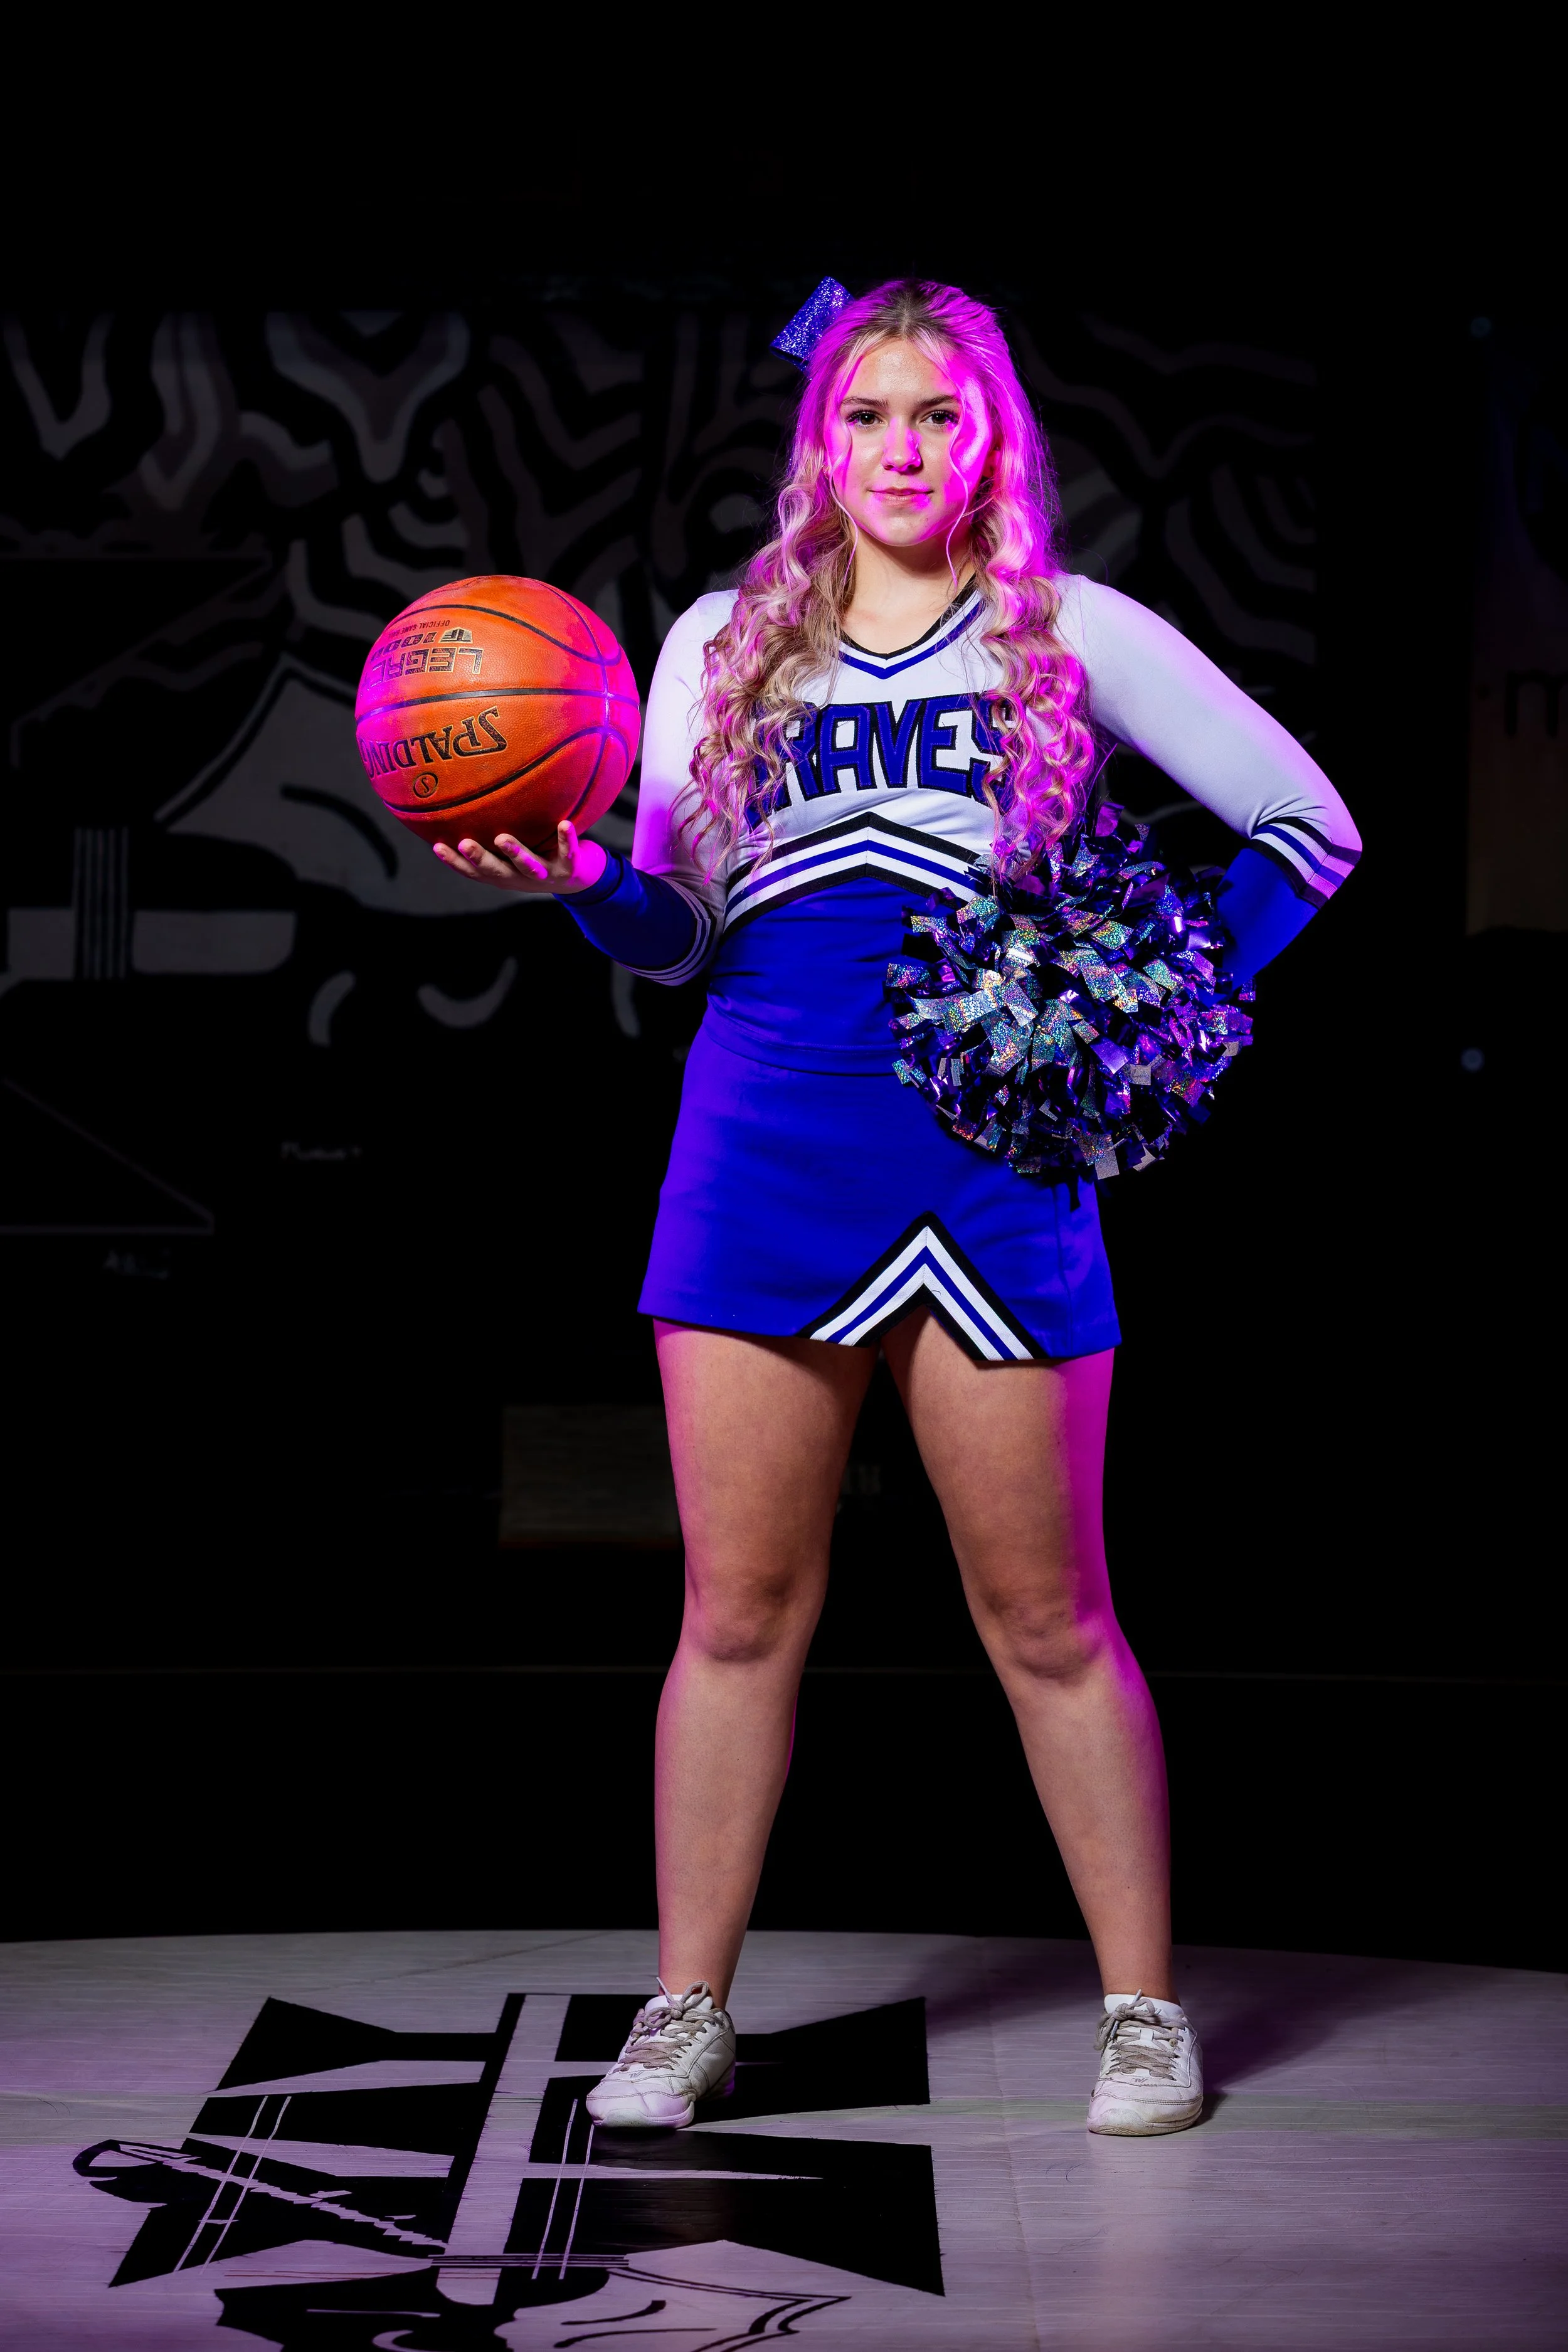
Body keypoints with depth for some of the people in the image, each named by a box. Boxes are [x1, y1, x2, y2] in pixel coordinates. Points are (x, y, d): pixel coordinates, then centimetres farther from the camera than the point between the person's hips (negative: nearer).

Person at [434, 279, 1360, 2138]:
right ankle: (686, 2013, 13)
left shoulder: (1073, 634, 6)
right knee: (739, 1609, 3)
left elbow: (1306, 823, 8)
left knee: (1047, 1615, 2)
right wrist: (576, 881, -9)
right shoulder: (724, 644, 12)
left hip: (994, 1160, -2)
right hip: (764, 1152, 2)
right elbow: (678, 933, 11)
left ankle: (1143, 2009, 13)